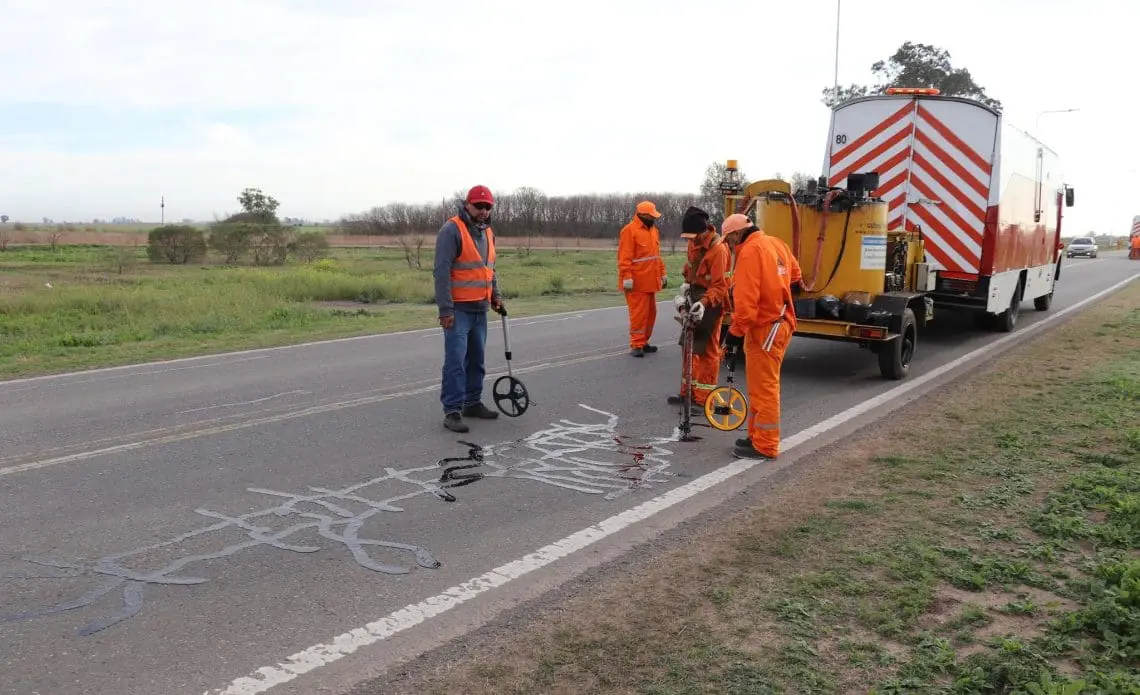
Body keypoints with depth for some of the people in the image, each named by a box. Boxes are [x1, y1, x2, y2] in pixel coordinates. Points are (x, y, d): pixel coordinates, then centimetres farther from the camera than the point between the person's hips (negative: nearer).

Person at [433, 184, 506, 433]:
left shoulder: (487, 232, 14)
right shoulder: (452, 230, -11)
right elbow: (442, 271, -16)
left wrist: (496, 295, 14)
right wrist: (445, 309, -20)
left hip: (480, 309, 8)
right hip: (458, 309, -8)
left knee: (476, 359, 14)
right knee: (456, 360, -9)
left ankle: (473, 403, 25)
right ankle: (452, 411, -5)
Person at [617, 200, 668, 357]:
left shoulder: (653, 230, 16)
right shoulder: (630, 230, -11)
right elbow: (625, 257, -16)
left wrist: (662, 273, 18)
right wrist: (627, 277, -23)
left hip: (650, 281, 9)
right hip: (637, 282, -8)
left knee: (651, 312, 12)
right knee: (639, 313, -7)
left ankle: (643, 342, 22)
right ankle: (636, 345, 0)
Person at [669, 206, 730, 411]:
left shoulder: (718, 249, -23)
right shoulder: (694, 243, 4)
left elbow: (720, 286, -24)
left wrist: (704, 303, -36)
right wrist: (686, 284, 7)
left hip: (711, 302, -9)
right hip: (695, 298, 9)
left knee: (706, 350, -3)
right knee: (689, 346, 15)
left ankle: (704, 399, 4)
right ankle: (688, 391, 27)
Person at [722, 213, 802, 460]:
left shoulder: (750, 250, -16)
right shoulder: (776, 243, 11)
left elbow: (746, 298, -22)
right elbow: (795, 274, 23)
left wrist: (736, 331, -17)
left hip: (764, 328, -10)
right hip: (780, 323, 10)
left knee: (764, 388, -3)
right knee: (762, 385, 17)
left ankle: (765, 446, 3)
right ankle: (758, 436, 26)